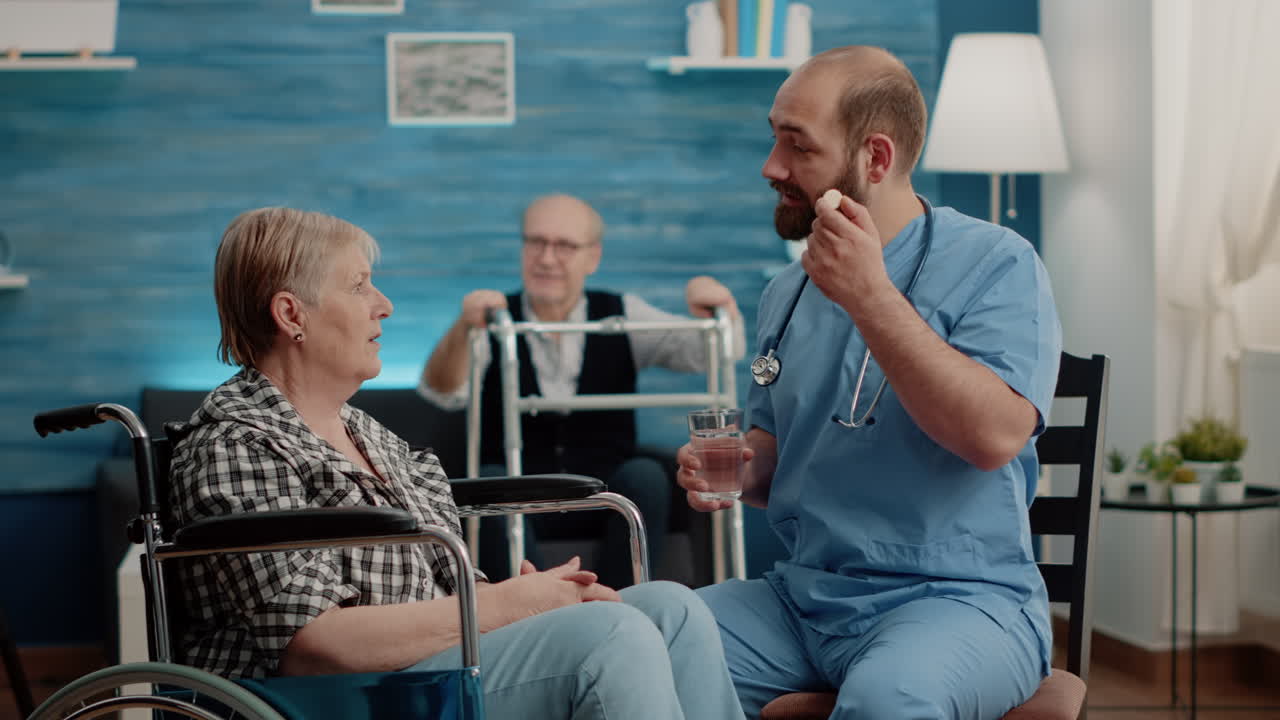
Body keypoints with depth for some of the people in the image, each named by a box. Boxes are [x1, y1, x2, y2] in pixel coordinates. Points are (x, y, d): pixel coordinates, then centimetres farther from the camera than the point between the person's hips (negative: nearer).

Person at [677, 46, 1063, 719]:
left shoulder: (995, 264, -6)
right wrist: (738, 474, 2)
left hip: (959, 595, -5)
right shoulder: (787, 293, 14)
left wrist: (872, 298, -22)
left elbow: (994, 435, -22)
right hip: (800, 592, 6)